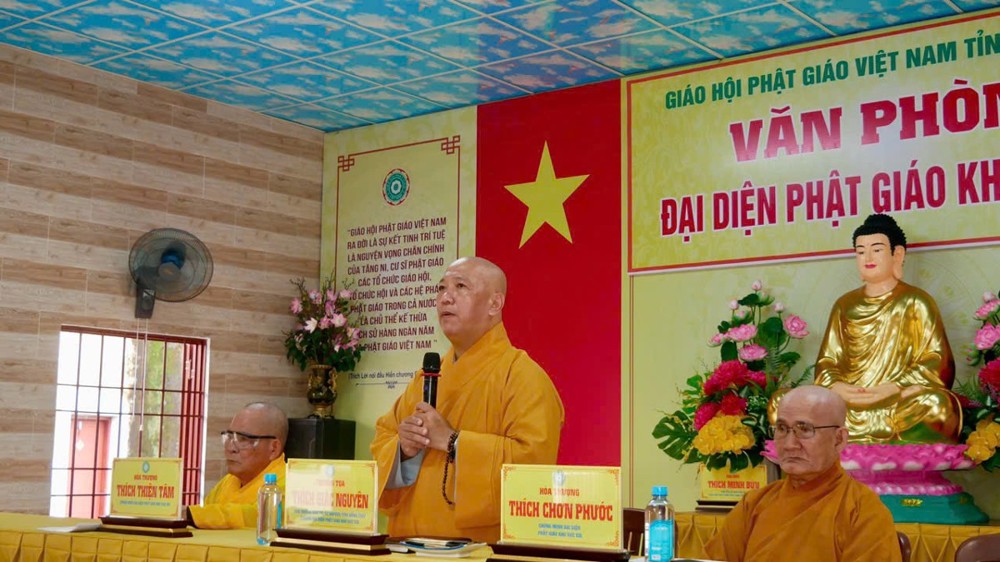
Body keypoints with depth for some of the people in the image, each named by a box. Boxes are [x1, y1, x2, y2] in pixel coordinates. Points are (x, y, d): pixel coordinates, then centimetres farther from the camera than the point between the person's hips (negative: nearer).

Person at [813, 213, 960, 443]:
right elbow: (827, 361, 12)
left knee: (935, 405, -37)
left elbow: (937, 364, -3)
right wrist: (836, 387, -12)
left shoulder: (916, 303, 4)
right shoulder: (844, 306, 15)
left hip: (901, 405, -3)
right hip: (848, 406, 3)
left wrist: (893, 390, -18)